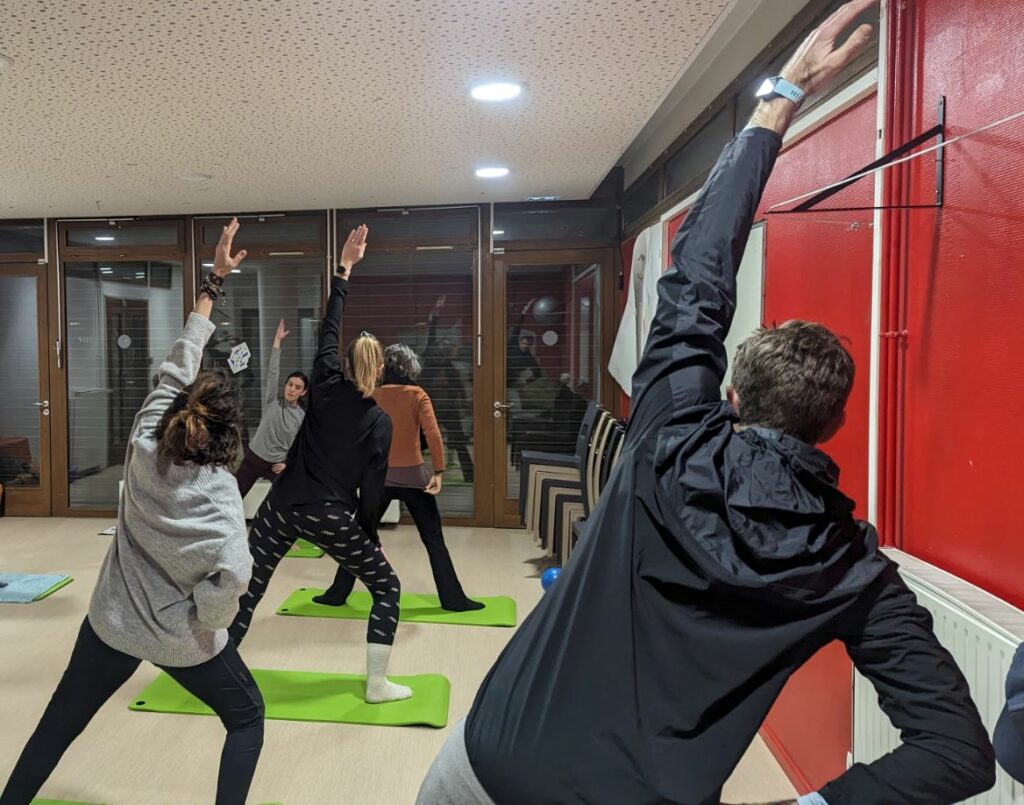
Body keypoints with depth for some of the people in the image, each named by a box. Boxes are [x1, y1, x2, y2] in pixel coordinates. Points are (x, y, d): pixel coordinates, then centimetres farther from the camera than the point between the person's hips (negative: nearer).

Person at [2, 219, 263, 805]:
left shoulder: (145, 444, -13)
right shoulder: (219, 493, -25)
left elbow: (179, 365, -6)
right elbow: (232, 575, -39)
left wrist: (214, 281, -1)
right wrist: (209, 619, -17)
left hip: (112, 623, 5)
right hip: (182, 640, -4)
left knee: (58, 727, 24)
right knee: (248, 718, 17)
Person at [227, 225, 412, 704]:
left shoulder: (326, 387, 0)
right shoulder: (380, 423, -6)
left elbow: (329, 328, 9)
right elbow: (371, 489, -4)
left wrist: (344, 269, 15)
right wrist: (369, 537, 10)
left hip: (283, 507, 3)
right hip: (331, 519, -3)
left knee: (246, 588, 17)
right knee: (386, 588, 13)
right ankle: (376, 684, 12)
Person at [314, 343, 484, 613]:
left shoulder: (372, 397, 2)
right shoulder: (417, 395, -4)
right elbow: (433, 434, -15)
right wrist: (438, 472, -12)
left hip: (379, 475, 2)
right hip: (412, 476, -2)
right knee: (433, 539, 7)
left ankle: (337, 594, 22)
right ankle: (453, 598, 10)